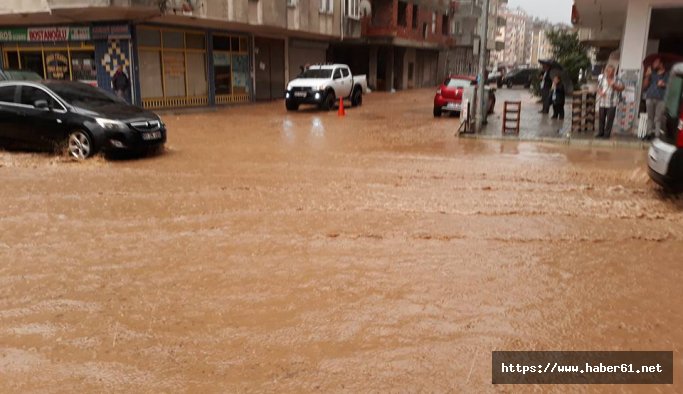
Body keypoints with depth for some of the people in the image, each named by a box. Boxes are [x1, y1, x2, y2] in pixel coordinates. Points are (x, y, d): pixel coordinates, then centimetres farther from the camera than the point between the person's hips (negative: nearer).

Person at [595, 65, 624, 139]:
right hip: (602, 102, 4)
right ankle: (600, 132, 21)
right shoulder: (603, 78, 8)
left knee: (609, 119, -2)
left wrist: (614, 85, -19)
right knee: (601, 118, 9)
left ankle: (607, 134, 6)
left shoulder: (616, 80, -3)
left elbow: (622, 88, -5)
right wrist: (600, 92, -9)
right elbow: (599, 87, 12)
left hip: (612, 103, -4)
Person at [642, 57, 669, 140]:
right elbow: (645, 86, 11)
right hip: (650, 98, 4)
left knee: (658, 118, -8)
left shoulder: (667, 75, 7)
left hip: (661, 99, -4)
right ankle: (649, 133, 10)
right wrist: (647, 75, 0)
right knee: (650, 117, 6)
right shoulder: (652, 74, 15)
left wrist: (664, 85, -11)